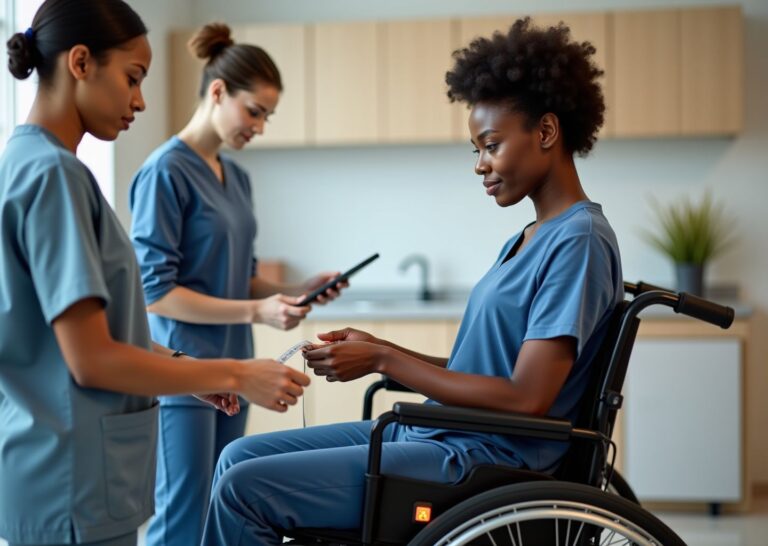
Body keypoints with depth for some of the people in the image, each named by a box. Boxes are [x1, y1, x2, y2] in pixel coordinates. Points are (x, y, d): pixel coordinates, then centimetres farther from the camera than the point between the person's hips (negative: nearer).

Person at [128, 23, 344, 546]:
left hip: (232, 368, 8)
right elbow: (156, 291, -16)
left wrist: (296, 292, -1)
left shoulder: (237, 177, 11)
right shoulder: (166, 172, -13)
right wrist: (257, 312, -20)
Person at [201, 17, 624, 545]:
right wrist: (377, 349, 4)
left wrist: (384, 361, -15)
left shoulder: (580, 241, -15)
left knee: (243, 489, -14)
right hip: (429, 432, 10)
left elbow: (526, 398, -21)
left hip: (481, 463, -10)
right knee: (241, 456, 9)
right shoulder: (528, 239, 15)